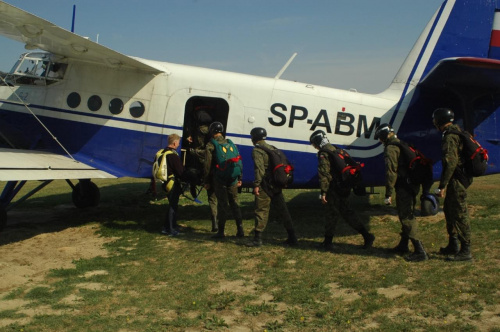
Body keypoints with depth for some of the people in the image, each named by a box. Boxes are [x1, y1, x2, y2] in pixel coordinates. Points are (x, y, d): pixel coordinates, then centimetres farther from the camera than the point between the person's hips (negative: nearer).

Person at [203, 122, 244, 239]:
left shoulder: (210, 146, -4)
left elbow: (207, 165, -6)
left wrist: (206, 181, 2)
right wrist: (239, 178, 17)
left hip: (219, 179, -4)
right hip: (232, 179, 4)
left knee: (222, 204, 0)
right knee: (234, 203, 11)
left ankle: (221, 231, 6)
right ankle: (240, 230, 10)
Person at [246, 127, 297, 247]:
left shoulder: (257, 150, -8)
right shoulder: (272, 149, 16)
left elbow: (259, 168, -20)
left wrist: (256, 184, -20)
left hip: (265, 185, -7)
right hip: (276, 185, 7)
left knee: (261, 210, -2)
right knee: (282, 210, 12)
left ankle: (257, 239, -1)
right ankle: (292, 237, 17)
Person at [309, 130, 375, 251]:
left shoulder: (324, 153, -13)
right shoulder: (336, 150, 16)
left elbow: (324, 174, -20)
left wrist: (323, 192, -19)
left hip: (334, 190, -8)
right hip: (344, 188, 8)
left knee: (331, 215, 1)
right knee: (346, 212, 15)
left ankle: (328, 242, 11)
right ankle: (367, 235, 12)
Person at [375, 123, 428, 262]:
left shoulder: (390, 148, -13)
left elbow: (391, 172, -19)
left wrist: (388, 194, -17)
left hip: (403, 187, -10)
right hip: (412, 186, 10)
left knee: (407, 218, -9)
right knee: (405, 215, 19)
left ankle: (420, 251, -11)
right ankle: (403, 245, 31)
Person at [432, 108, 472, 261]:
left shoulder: (450, 137, -17)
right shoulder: (457, 133, 16)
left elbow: (450, 163, -24)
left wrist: (442, 186, -23)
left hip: (457, 180, -11)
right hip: (459, 179, 11)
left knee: (460, 214, -6)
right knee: (449, 210, 18)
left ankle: (465, 251, 0)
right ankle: (453, 246, 28)